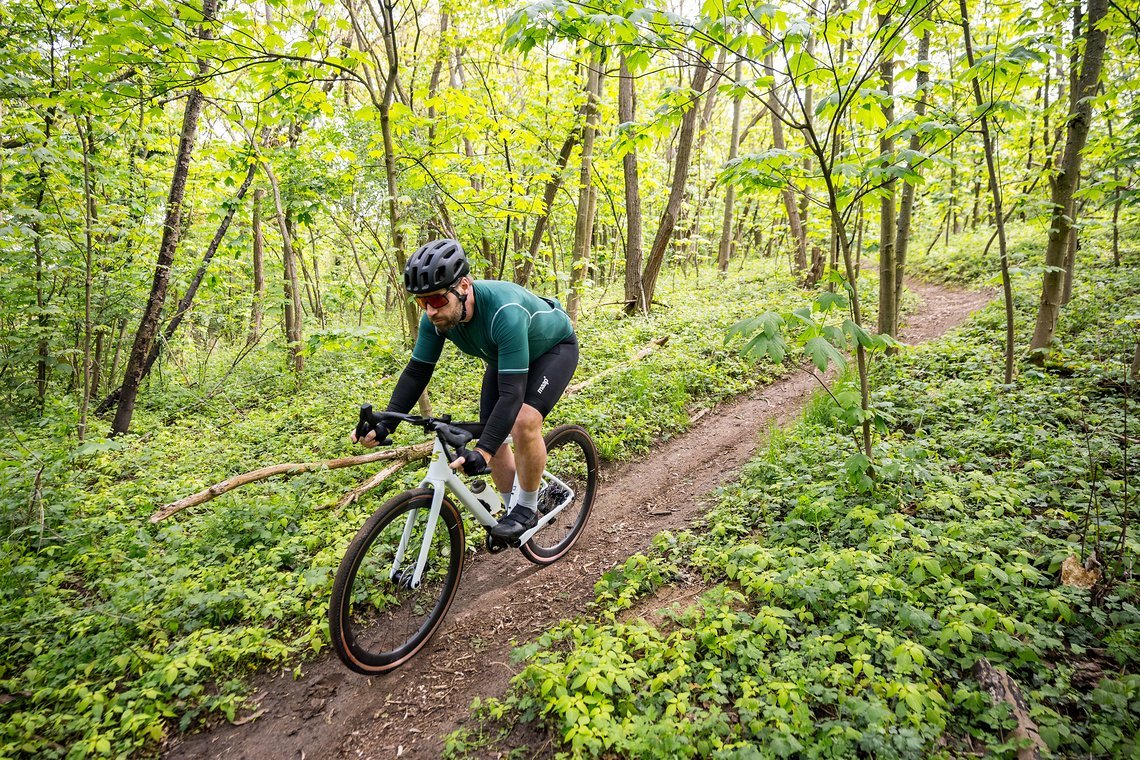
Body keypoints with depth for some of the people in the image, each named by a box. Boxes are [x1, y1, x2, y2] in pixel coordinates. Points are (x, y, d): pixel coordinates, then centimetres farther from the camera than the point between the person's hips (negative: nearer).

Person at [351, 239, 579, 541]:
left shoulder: (504, 312, -43)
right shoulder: (435, 318, -24)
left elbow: (512, 392, -45)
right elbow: (417, 372, -14)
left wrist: (484, 451, -53)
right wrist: (385, 423, -24)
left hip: (554, 348, -6)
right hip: (503, 357, 7)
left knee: (524, 422, -28)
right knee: (492, 435, -1)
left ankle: (527, 508, -6)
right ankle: (513, 509, 21)